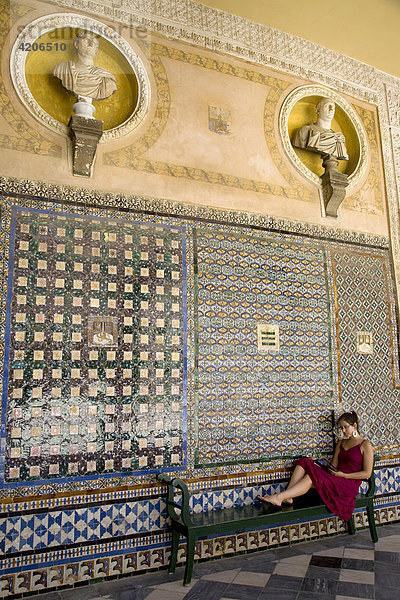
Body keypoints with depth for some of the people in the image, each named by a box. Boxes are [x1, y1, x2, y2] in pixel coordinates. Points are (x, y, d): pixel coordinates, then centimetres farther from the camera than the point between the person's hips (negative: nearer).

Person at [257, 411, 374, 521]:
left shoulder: (366, 445, 0)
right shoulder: (341, 443, 21)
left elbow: (367, 473, -5)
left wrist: (344, 475, -14)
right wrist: (317, 465, -3)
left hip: (349, 483, -7)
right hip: (335, 480, 7)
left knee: (311, 478, -31)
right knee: (304, 462, -17)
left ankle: (279, 497, -34)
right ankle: (287, 497, -28)